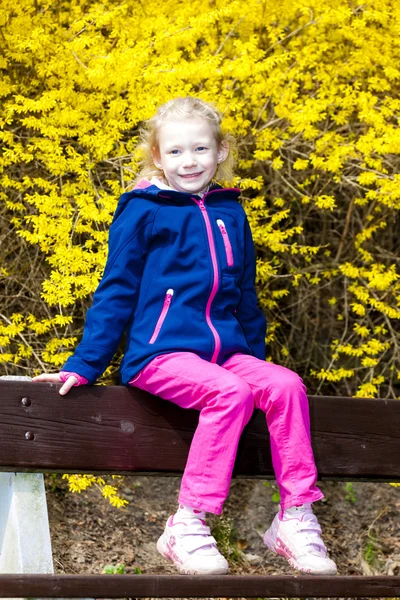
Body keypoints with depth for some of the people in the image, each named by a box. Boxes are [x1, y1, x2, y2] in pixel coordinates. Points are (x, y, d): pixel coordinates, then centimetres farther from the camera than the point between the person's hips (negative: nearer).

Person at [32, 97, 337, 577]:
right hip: (160, 352, -5)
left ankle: (295, 518, -15)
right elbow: (115, 294, 4)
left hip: (226, 352, 5)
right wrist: (82, 366, 0)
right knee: (229, 392, -32)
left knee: (286, 384, -22)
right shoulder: (142, 212, 2)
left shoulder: (231, 214, 14)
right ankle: (186, 526, -27)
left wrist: (259, 360, 24)